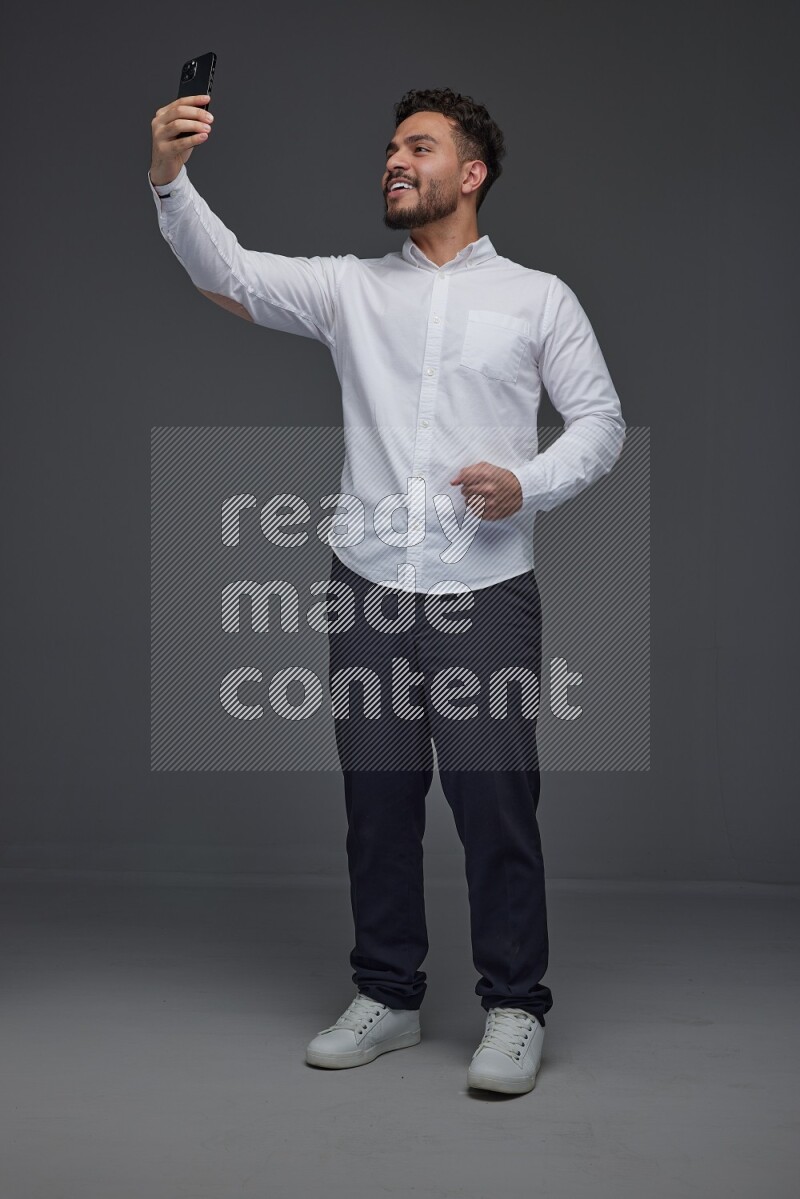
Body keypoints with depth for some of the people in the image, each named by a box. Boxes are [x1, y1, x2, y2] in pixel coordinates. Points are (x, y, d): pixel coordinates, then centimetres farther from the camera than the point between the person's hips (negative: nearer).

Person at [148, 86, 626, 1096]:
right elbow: (227, 274, -2)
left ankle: (513, 1009, 11)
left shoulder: (537, 297, 7)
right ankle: (388, 995, 23)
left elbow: (600, 420, 6)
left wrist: (528, 485, -12)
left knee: (495, 800, -3)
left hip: (485, 593, -2)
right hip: (368, 588, 3)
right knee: (377, 799, 9)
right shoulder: (350, 287, 11)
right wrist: (169, 177, -18)